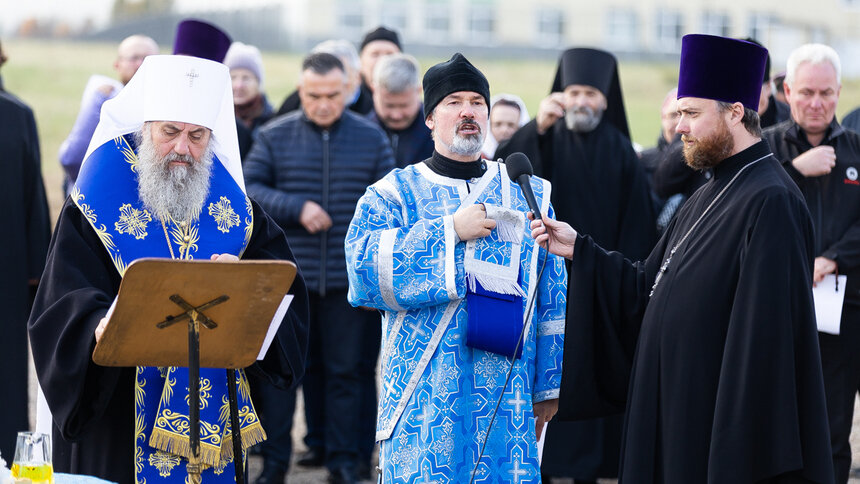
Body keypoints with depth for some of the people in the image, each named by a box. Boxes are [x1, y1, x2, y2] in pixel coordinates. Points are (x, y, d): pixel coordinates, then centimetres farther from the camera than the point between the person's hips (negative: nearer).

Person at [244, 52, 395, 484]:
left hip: (348, 280, 0)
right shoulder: (274, 136, 2)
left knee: (344, 371, 5)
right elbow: (249, 188, -2)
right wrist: (296, 208, -14)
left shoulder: (371, 138, 4)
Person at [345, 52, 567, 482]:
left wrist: (549, 386, 8)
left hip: (507, 398, 2)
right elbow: (364, 270, -12)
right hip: (424, 395, -2)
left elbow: (551, 297, 13)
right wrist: (450, 231, -13)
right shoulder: (393, 194, 6)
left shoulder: (528, 193, 14)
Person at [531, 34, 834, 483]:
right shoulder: (709, 197, 14)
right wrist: (579, 249, 3)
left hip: (717, 425, -9)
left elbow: (767, 333, -21)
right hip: (674, 410, 9)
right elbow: (646, 289, 15)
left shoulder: (770, 202, -16)